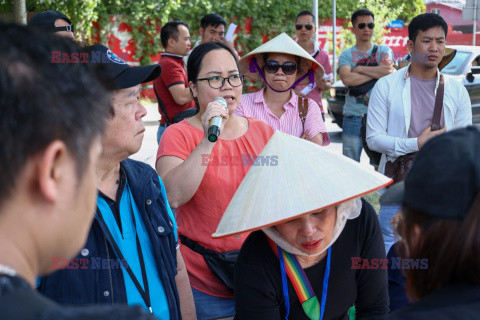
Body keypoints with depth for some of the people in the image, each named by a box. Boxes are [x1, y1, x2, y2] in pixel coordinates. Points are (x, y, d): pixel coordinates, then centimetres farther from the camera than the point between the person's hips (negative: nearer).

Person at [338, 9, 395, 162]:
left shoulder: (384, 51, 10)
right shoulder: (346, 55, 7)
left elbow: (389, 74, -9)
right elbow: (347, 79, -12)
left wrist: (361, 69, -6)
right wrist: (377, 72, -10)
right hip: (353, 116, 0)